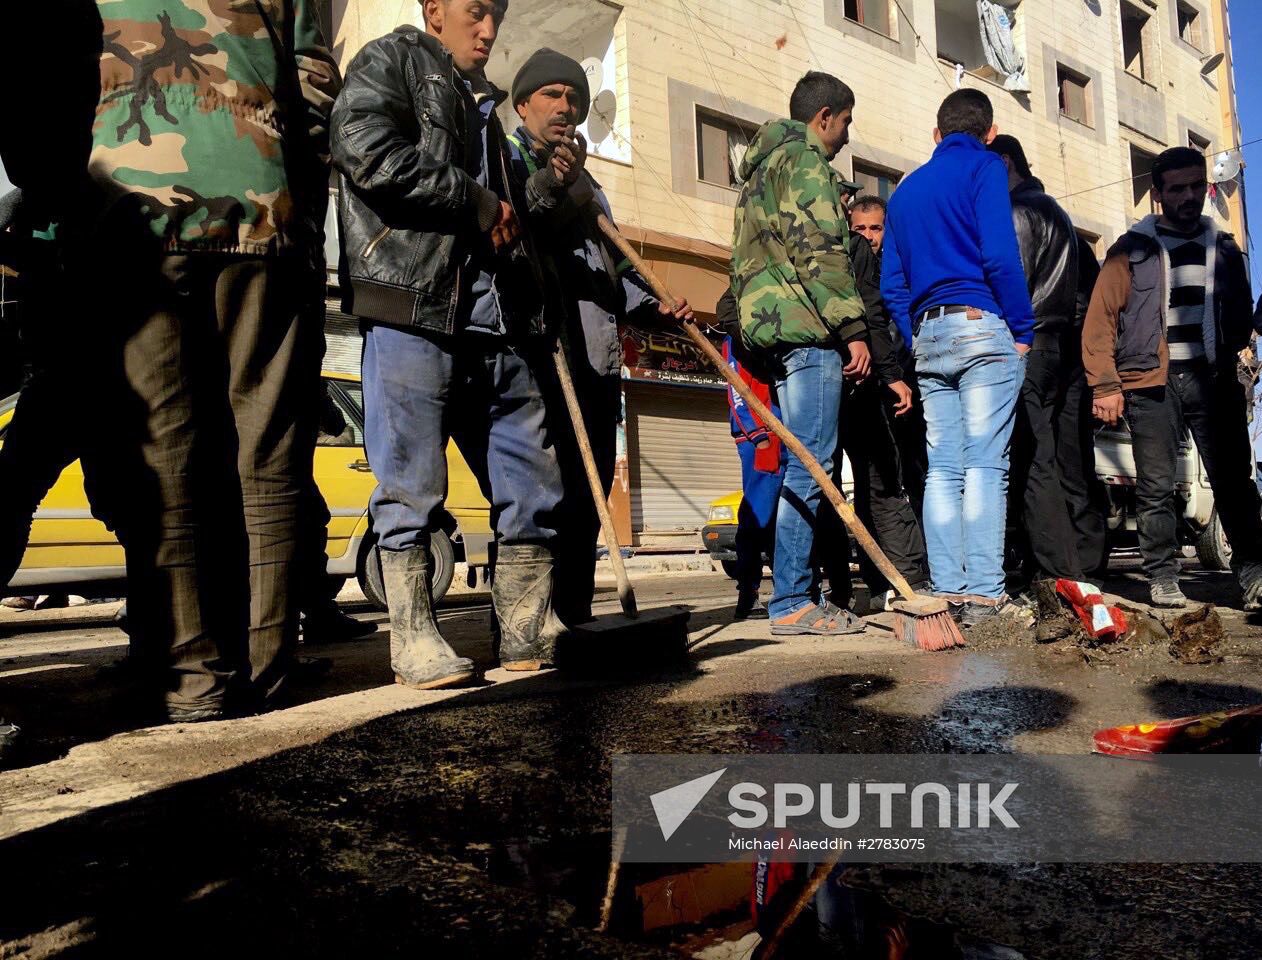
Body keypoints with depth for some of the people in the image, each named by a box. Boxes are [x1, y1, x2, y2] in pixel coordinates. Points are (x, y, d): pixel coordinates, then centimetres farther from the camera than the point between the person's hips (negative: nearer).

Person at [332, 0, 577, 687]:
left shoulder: (483, 104, 32)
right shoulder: (392, 59, 10)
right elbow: (367, 149, -11)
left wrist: (549, 184, 18)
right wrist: (476, 200, -6)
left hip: (496, 320, 8)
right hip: (411, 304, -7)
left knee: (532, 481, 4)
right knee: (411, 484, -5)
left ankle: (528, 632, 14)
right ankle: (413, 640, 6)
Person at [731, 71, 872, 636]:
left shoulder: (760, 167, 29)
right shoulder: (805, 161, -1)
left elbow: (746, 260, 28)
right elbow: (820, 253, -14)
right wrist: (853, 328, -15)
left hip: (770, 326, 10)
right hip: (806, 326, -10)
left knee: (804, 463, 10)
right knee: (811, 466, -10)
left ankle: (795, 593, 13)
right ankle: (792, 603, -9)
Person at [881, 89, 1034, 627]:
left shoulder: (905, 190, 22)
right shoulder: (985, 167, 4)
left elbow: (892, 285, 18)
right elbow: (1000, 255, -10)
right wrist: (1023, 331, -5)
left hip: (927, 335, 6)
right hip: (982, 326, -5)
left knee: (943, 469, 3)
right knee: (986, 466, -8)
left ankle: (947, 593, 2)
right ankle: (984, 595, -11)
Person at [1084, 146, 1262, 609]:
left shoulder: (1224, 248, 18)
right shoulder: (1132, 249, 5)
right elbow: (1101, 317, -2)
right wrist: (1105, 385, -8)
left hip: (1214, 380, 3)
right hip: (1151, 382, -3)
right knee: (1156, 488, -1)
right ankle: (1162, 580, 8)